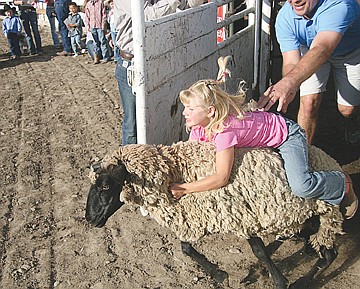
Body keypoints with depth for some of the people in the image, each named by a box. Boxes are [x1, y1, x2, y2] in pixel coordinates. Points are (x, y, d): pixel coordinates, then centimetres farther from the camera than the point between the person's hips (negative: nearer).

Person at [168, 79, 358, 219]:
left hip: (288, 134, -9)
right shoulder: (199, 127, -12)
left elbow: (221, 178, -38)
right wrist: (173, 182, -21)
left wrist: (184, 188, -35)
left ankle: (342, 184, 6)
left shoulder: (225, 130, -38)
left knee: (301, 187, -24)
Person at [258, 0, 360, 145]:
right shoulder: (284, 18, -28)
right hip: (310, 52, 2)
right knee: (309, 103, -14)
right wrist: (289, 89, -55)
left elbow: (321, 51, -56)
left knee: (347, 109, 0)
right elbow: (291, 62, -32)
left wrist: (289, 82, -72)